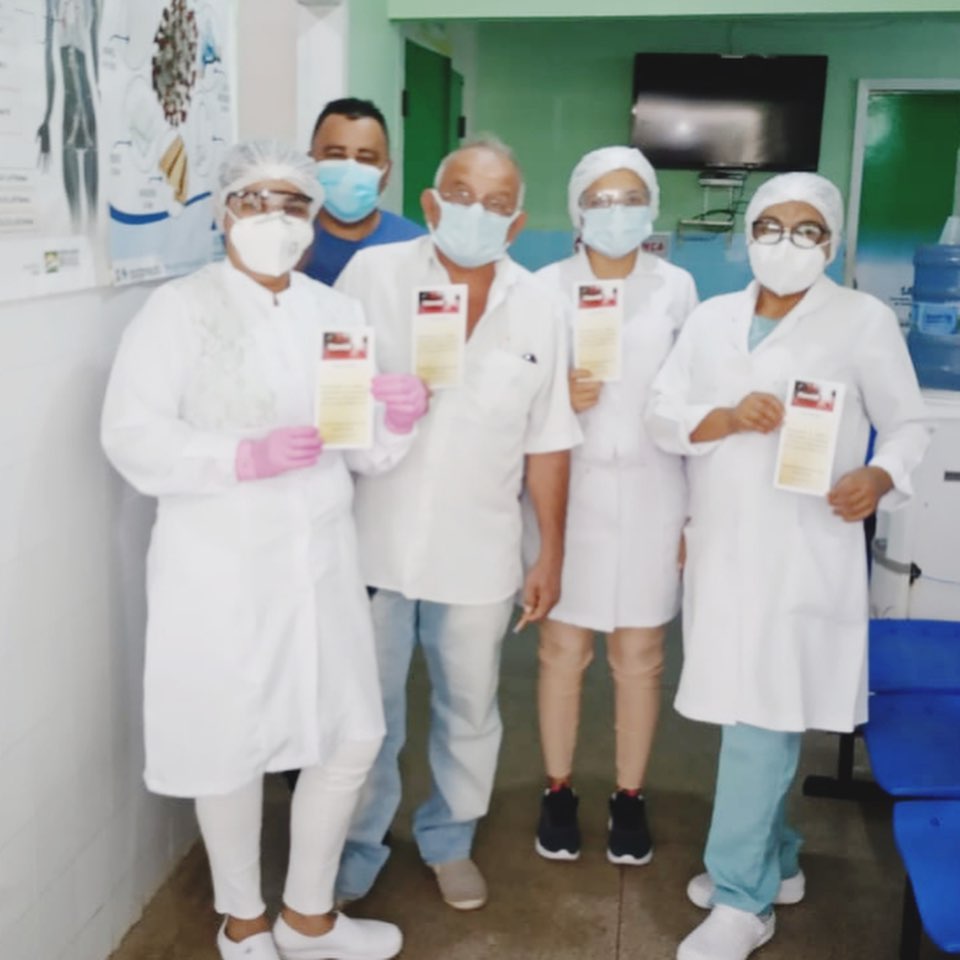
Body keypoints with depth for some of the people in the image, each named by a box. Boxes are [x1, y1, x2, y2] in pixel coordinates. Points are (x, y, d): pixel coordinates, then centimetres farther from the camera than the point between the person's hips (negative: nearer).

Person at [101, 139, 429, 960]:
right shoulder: (179, 309, -4)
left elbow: (365, 452, 7)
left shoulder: (338, 313, 10)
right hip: (219, 569, -5)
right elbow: (132, 438, -14)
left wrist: (400, 418, -15)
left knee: (353, 738, 11)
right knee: (232, 745, 8)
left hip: (321, 562, 5)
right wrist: (246, 455, -26)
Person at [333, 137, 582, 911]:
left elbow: (548, 443, 4)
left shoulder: (538, 306, 0)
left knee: (470, 712, 17)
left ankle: (450, 840, 40)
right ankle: (357, 844, 36)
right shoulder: (372, 275, -7)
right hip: (373, 544, -2)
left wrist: (551, 554, 6)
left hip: (479, 554, 2)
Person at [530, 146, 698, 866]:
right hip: (569, 490, 0)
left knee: (639, 657, 7)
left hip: (649, 493, 0)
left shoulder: (677, 288, 2)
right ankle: (559, 793, 26)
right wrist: (563, 397, -19)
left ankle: (630, 799, 25)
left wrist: (698, 510, 2)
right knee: (563, 650, 7)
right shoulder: (547, 286, 0)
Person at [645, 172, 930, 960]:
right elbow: (662, 415, 3)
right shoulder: (711, 318, 11)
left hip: (805, 549, -5)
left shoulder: (864, 319, 0)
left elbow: (909, 425, 2)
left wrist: (879, 476, -18)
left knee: (765, 716, -7)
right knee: (741, 710, 12)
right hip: (721, 543, 5)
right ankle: (775, 860, 31)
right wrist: (730, 416, -16)